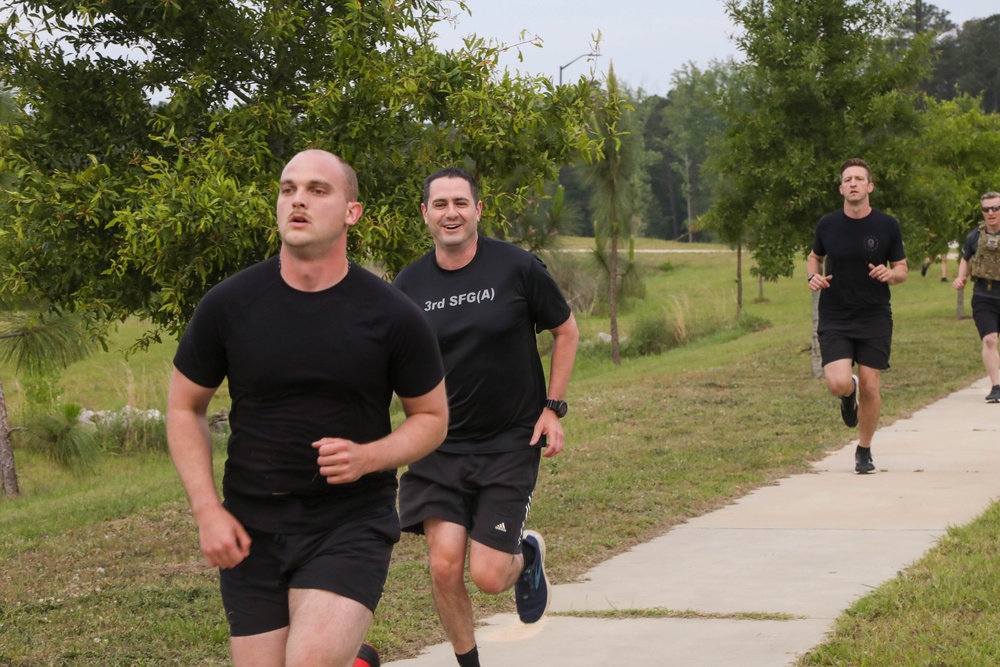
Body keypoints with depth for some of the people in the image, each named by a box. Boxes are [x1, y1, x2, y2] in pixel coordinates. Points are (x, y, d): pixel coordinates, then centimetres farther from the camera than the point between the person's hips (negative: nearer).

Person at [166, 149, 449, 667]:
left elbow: (431, 417, 7)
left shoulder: (392, 317, -5)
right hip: (250, 532, 3)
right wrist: (207, 511, -2)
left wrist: (368, 457, -12)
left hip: (353, 523, -3)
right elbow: (184, 409, 8)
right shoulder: (228, 305, -2)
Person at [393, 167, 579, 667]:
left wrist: (553, 408, -1)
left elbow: (566, 331, 5)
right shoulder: (409, 285, -1)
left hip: (512, 442, -2)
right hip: (441, 445, 2)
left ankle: (527, 555, 32)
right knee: (444, 566, -9)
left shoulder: (517, 267, -8)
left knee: (487, 577, -5)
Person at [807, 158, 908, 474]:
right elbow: (815, 256, 18)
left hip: (875, 319, 0)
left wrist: (890, 274, -19)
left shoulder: (887, 226, -3)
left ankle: (864, 451, 20)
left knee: (869, 387, 0)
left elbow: (902, 270, 5)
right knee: (838, 384, -15)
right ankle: (849, 394, 24)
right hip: (834, 320, 0)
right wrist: (813, 276, -4)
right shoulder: (827, 225, 0)